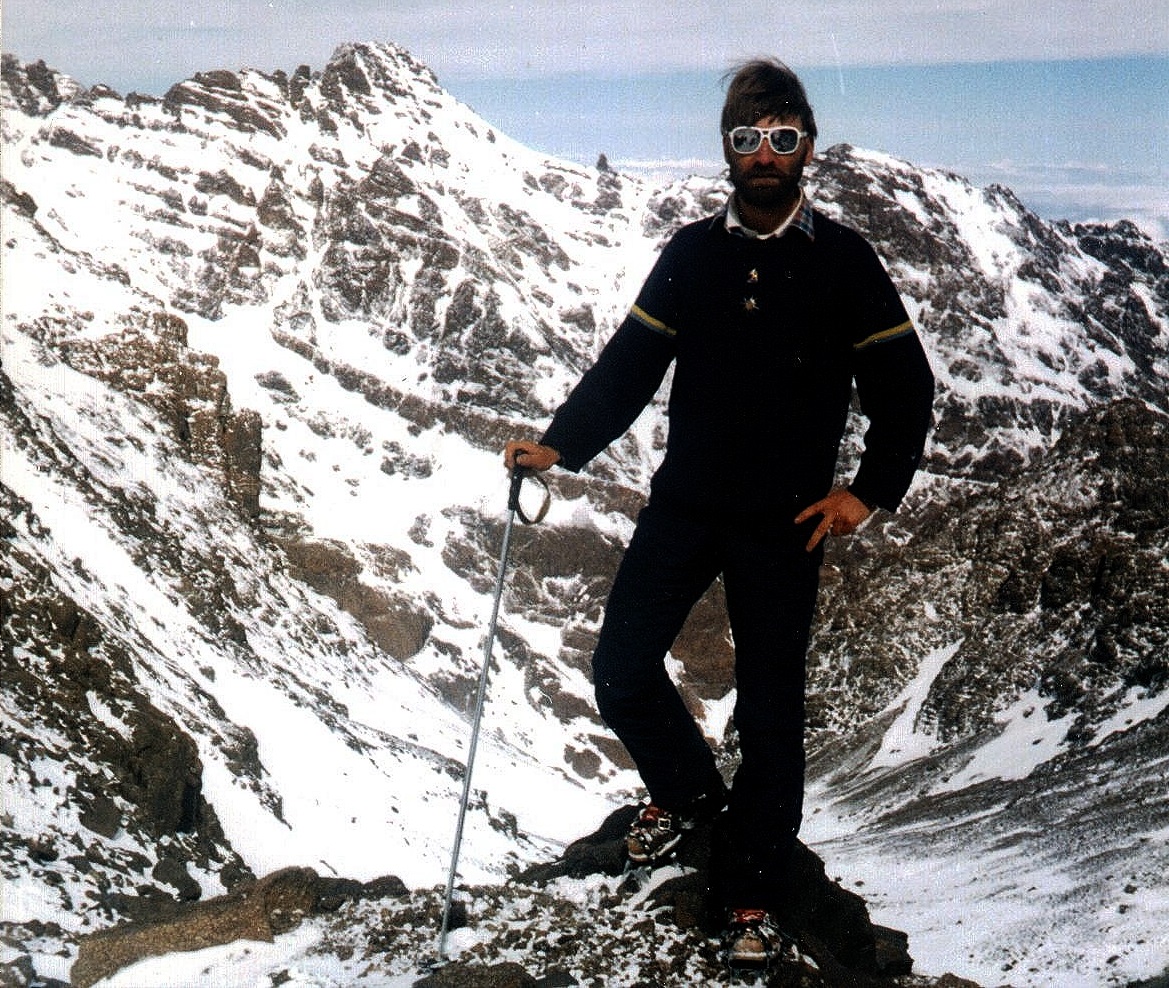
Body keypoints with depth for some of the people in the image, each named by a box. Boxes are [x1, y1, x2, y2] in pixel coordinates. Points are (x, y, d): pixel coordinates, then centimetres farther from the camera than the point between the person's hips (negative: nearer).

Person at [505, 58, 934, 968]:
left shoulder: (843, 261, -2)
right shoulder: (691, 254, 5)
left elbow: (905, 386, 2)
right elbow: (630, 364, 5)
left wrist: (868, 491, -5)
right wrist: (561, 446, -6)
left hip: (785, 524, -3)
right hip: (683, 506, 3)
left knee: (769, 711, 3)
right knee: (621, 672, 1)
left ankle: (753, 895, 17)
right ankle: (687, 790, 31)